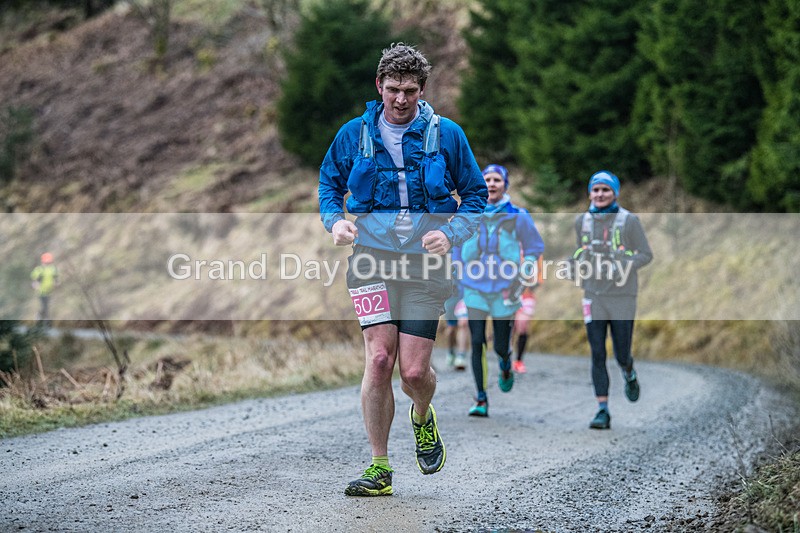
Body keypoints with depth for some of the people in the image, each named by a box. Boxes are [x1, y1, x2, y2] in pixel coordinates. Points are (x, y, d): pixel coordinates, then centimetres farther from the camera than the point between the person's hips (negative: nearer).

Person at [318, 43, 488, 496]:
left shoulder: (446, 134, 2)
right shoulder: (355, 133, 6)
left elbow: (476, 195, 9)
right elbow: (330, 182, 20)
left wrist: (450, 234, -8)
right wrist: (335, 220, -1)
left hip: (425, 265, -1)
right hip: (372, 259, 1)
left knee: (414, 370, -5)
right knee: (379, 360, -10)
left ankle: (423, 419, 32)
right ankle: (379, 468, -1)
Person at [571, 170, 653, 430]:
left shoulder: (629, 220, -5)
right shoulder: (582, 221, 7)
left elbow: (646, 254, -2)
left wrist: (620, 268, -17)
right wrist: (579, 263, 1)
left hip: (622, 296, -3)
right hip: (593, 296, 3)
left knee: (621, 356, 3)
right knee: (597, 356, -3)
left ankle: (629, 374, 39)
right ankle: (603, 411, 0)